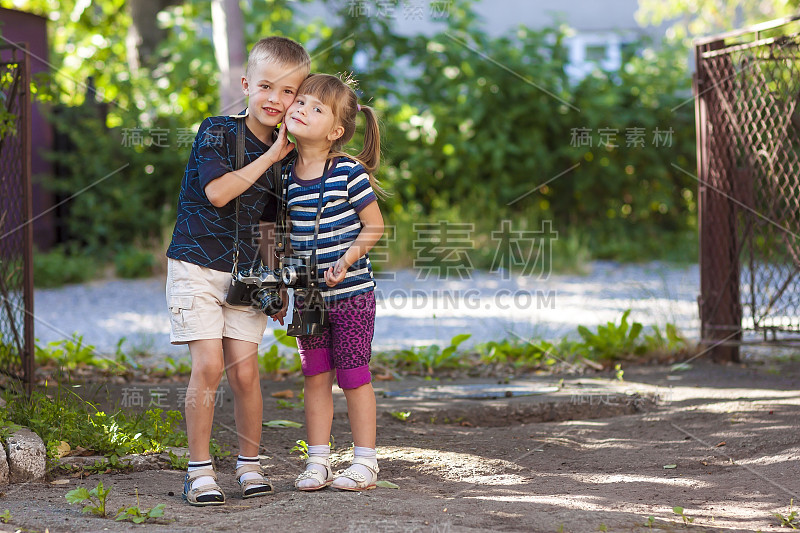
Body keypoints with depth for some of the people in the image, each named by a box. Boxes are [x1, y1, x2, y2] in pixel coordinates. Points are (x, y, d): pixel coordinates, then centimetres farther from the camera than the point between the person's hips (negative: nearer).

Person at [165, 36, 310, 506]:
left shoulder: (284, 154, 9)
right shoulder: (217, 131, -7)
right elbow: (217, 191, -22)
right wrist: (269, 156, -16)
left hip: (246, 274, 4)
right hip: (197, 267, -4)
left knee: (245, 372, -1)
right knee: (208, 366, -11)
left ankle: (250, 466, 15)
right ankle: (200, 471, -1)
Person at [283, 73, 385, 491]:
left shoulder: (349, 172, -12)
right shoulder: (286, 175, 2)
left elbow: (374, 225, -8)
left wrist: (347, 259, -20)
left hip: (351, 291, -5)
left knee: (353, 374, 2)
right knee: (315, 375, 9)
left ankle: (365, 461, 13)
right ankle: (317, 461, 17)